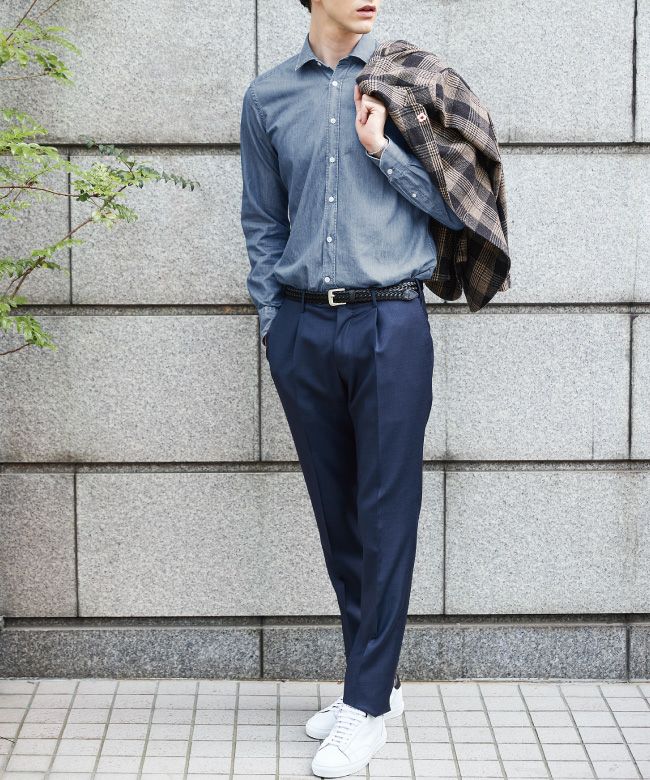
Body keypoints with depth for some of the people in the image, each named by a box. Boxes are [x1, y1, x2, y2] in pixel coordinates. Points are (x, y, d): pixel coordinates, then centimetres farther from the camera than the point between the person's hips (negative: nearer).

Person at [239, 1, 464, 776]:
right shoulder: (267, 95, 8)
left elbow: (455, 205, 2)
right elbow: (262, 222, 14)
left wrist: (382, 149, -10)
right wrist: (272, 320, 7)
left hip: (390, 324, -3)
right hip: (303, 328, 3)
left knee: (386, 515, -2)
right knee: (336, 513, 10)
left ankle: (368, 703, 4)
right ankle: (373, 677, 23)